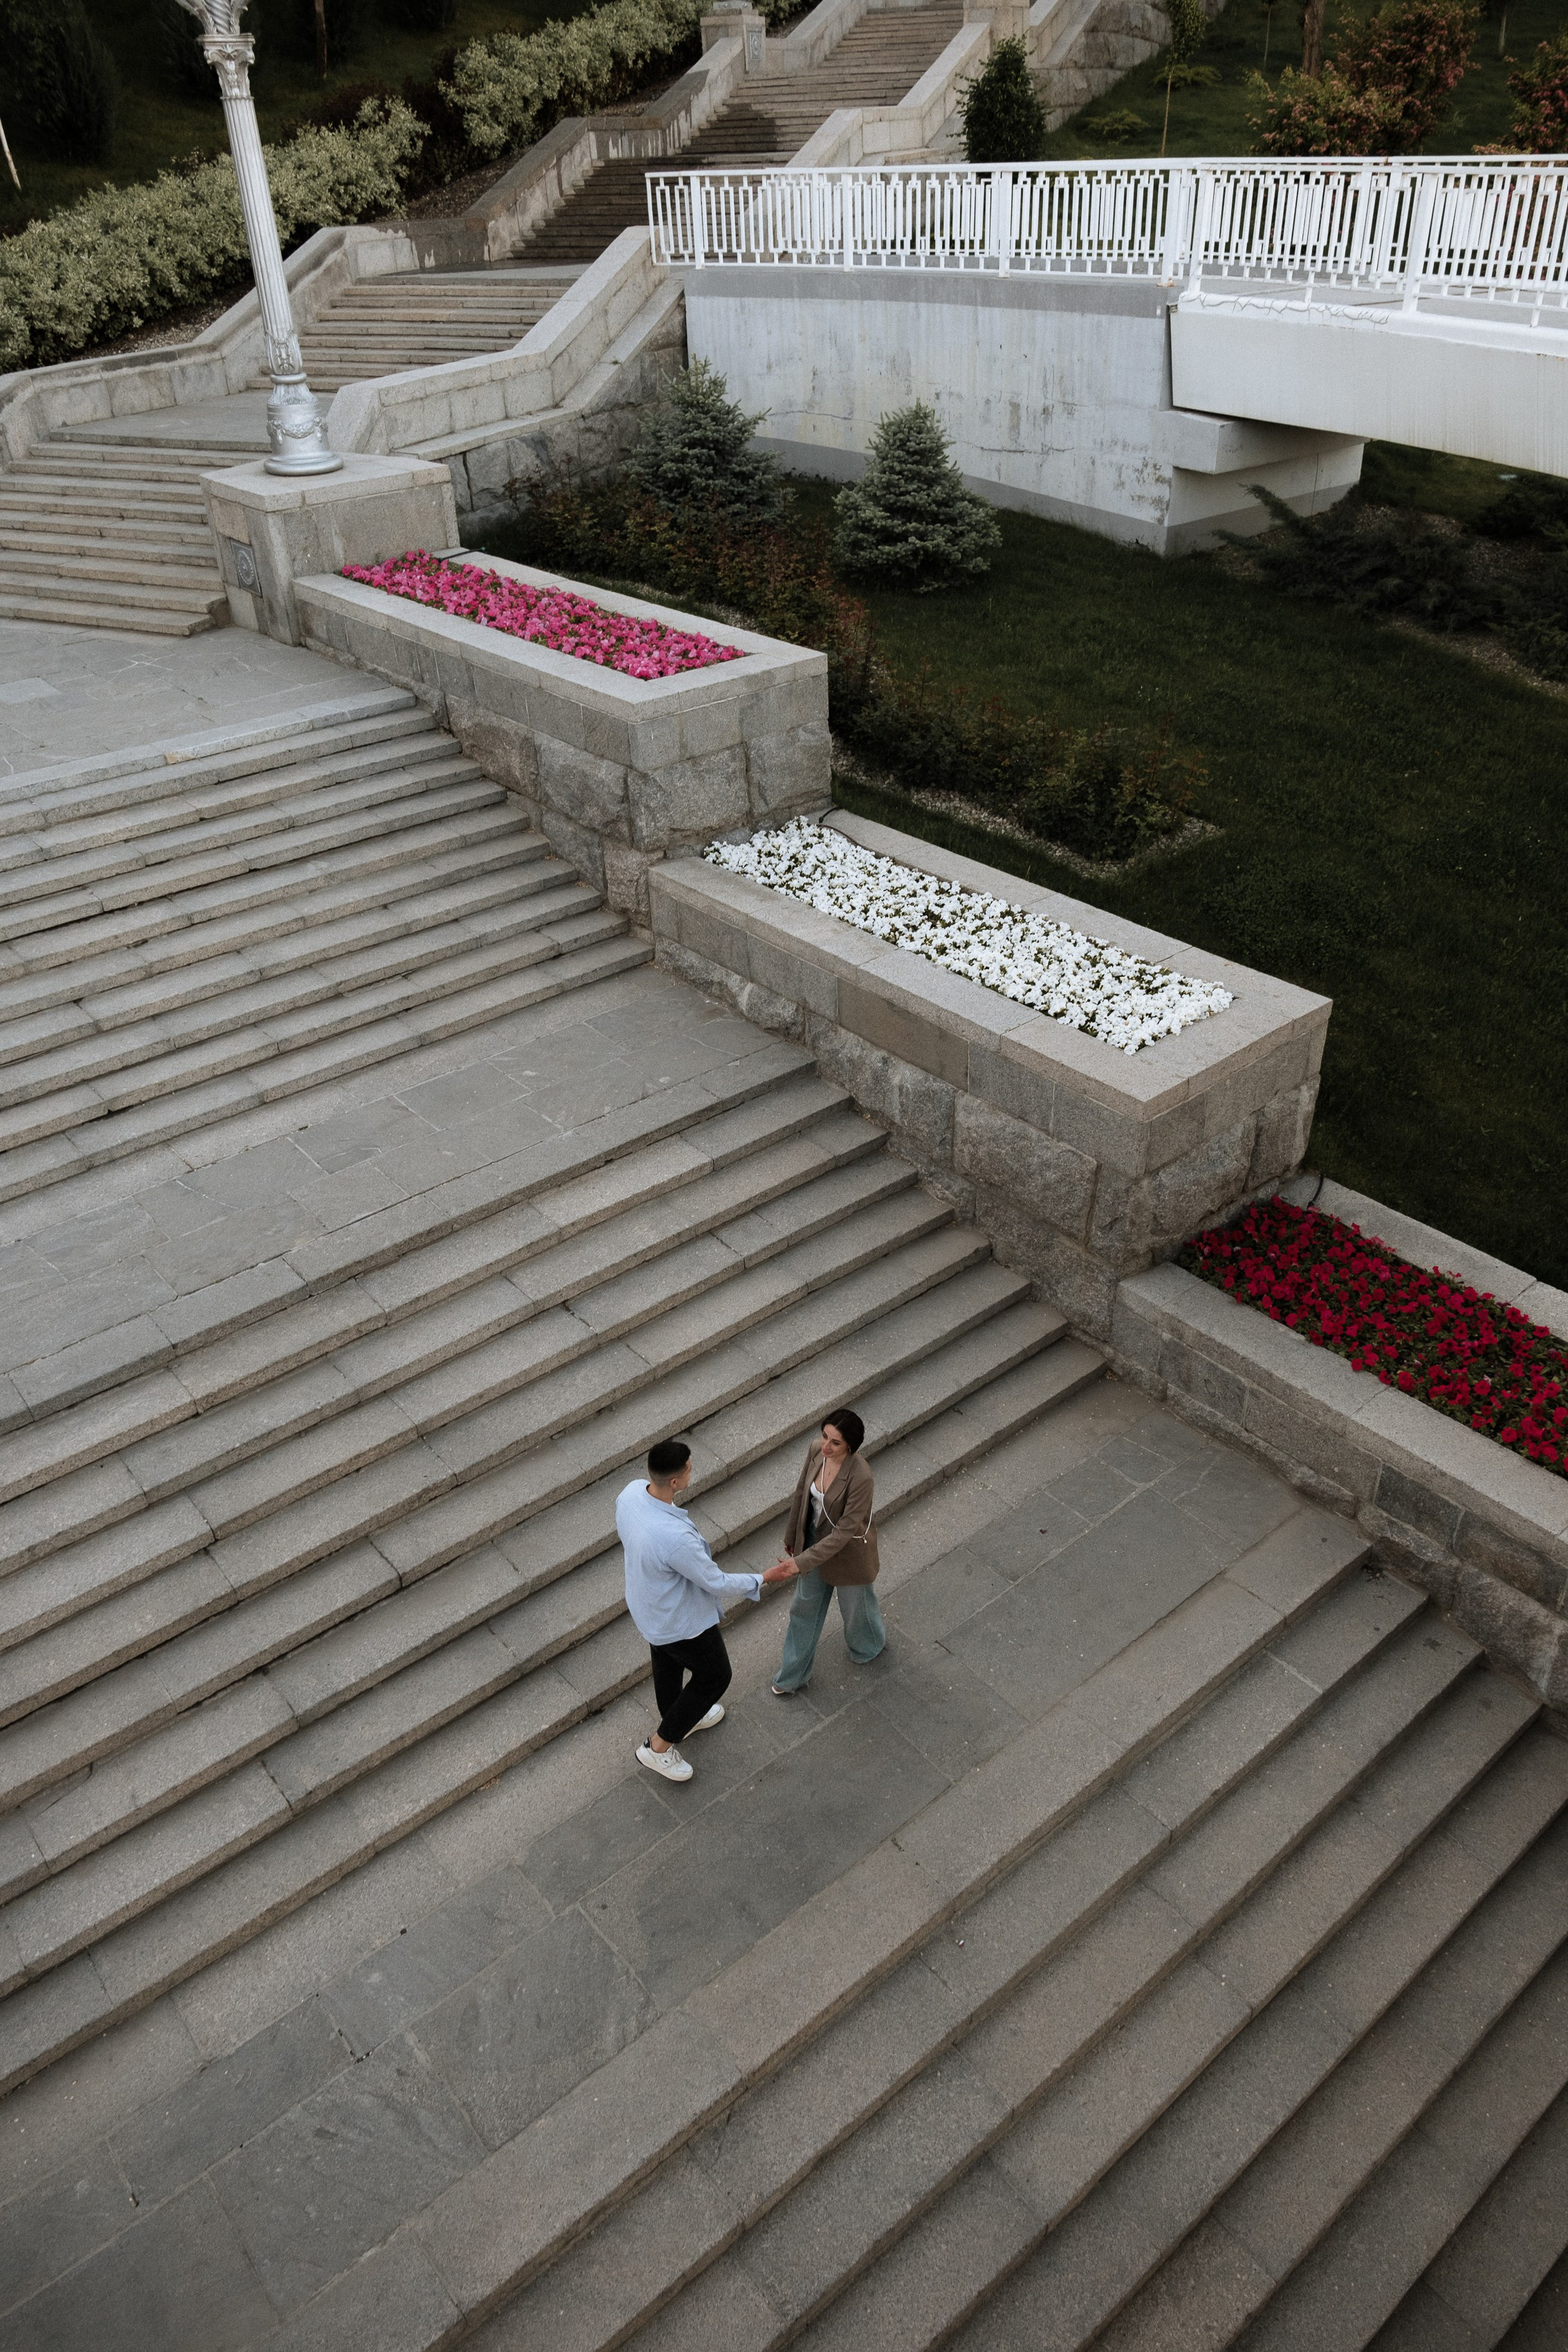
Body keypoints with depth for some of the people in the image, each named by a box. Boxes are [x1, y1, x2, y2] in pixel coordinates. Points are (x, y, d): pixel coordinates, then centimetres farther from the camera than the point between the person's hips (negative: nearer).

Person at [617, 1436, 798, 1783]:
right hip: (681, 1621, -7)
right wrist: (764, 1579, -12)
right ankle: (659, 1747, 32)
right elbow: (717, 1584, -27)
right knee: (715, 1677, 19)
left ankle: (678, 1720, 60)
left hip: (645, 1607, 7)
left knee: (667, 1663, 32)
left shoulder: (630, 1492, -21)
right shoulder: (674, 1537, -44)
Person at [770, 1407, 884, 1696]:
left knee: (855, 1604, 25)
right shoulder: (816, 1449, -20)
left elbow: (845, 1532, -32)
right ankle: (794, 1675, 43)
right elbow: (802, 1493, -3)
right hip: (815, 1539, 5)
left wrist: (803, 1561, -33)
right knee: (804, 1606, 22)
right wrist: (791, 1536, 9)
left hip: (847, 1550, -5)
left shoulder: (860, 1478, -39)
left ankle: (870, 1646, 59)